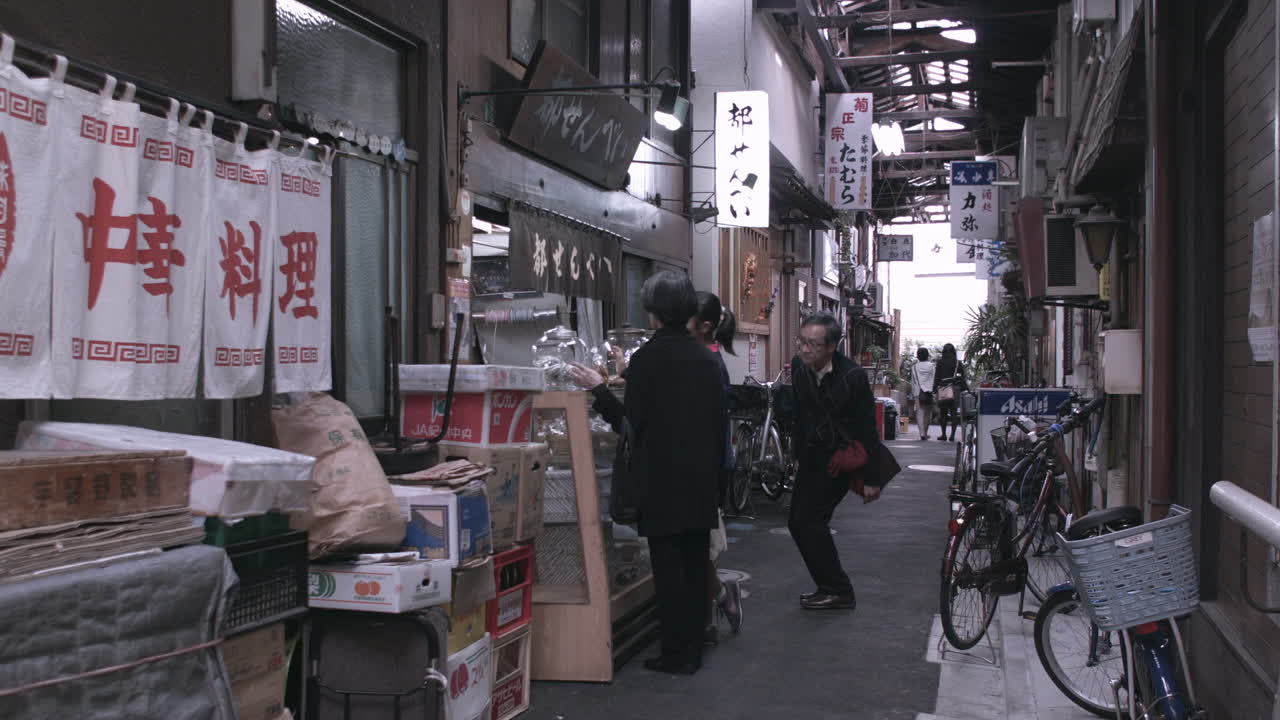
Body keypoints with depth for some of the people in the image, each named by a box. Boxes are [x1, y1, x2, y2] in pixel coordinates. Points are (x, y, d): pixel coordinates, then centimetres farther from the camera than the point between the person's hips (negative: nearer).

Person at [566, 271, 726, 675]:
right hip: (702, 481, 6)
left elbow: (631, 423, -13)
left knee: (668, 566, 0)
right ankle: (694, 649, 20)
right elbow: (721, 419, 11)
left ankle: (676, 655, 3)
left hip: (661, 481, -6)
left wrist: (597, 389, -1)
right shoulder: (704, 357, 7)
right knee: (696, 563, 12)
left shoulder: (647, 359, -12)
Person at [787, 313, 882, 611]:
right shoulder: (799, 367, -3)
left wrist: (872, 479, -13)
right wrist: (797, 450, 15)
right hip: (811, 455, 7)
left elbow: (867, 430, -15)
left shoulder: (853, 376, -19)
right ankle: (829, 587, 18)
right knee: (798, 522, 6)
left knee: (810, 518, -15)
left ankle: (838, 591, -3)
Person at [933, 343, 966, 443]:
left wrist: (934, 390, 0)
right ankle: (952, 435, -4)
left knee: (942, 412, 10)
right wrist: (963, 390, 9)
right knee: (954, 412, 2)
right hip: (955, 389, 1)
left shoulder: (940, 363, 0)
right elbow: (963, 378, 4)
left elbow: (936, 378, -2)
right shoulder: (958, 363, 4)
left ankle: (944, 434, 10)